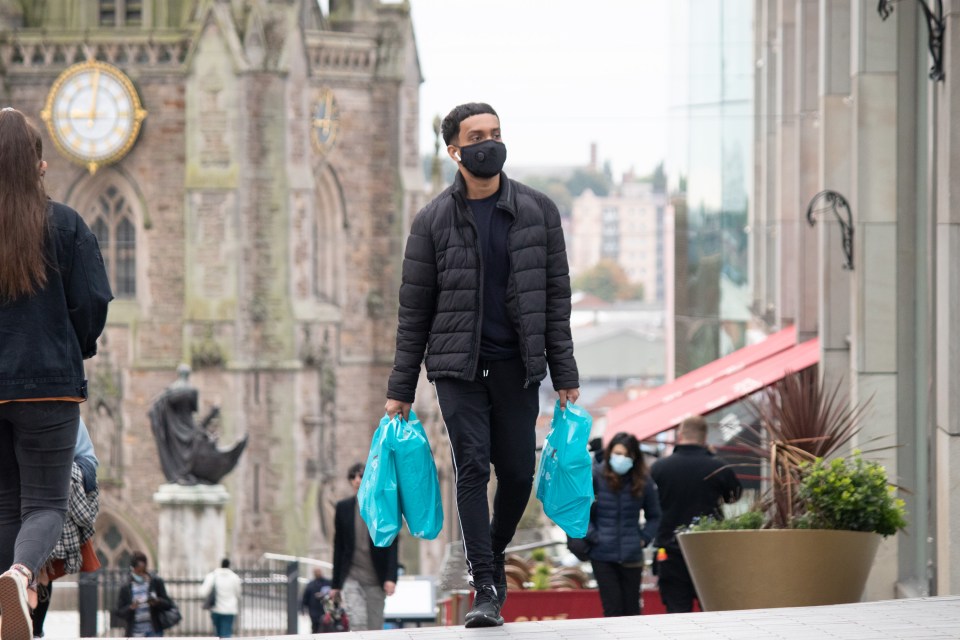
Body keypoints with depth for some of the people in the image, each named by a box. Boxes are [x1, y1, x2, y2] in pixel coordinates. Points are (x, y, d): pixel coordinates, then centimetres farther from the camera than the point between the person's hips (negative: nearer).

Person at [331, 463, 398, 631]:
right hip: (351, 577, 0)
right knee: (357, 623, -16)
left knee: (375, 627, 2)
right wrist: (335, 584, 9)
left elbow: (392, 546, -1)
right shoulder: (344, 508, 6)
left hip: (376, 579, 0)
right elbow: (338, 547, 10)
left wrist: (391, 578, -12)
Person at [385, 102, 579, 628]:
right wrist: (400, 389, 1)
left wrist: (564, 375, 3)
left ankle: (493, 554, 31)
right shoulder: (434, 221, 1)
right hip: (458, 367, -2)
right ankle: (486, 588, -10)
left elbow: (556, 296, 7)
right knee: (472, 469, -10)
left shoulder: (538, 212, 5)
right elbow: (414, 310, 4)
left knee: (518, 474, 3)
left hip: (518, 368, 2)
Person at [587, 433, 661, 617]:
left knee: (631, 609, 8)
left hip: (631, 556, 2)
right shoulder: (595, 476, -7)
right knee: (612, 608, -2)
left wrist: (644, 538, 1)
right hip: (603, 555, -2)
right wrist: (592, 535, -9)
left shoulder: (643, 482, 1)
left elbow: (654, 516, 13)